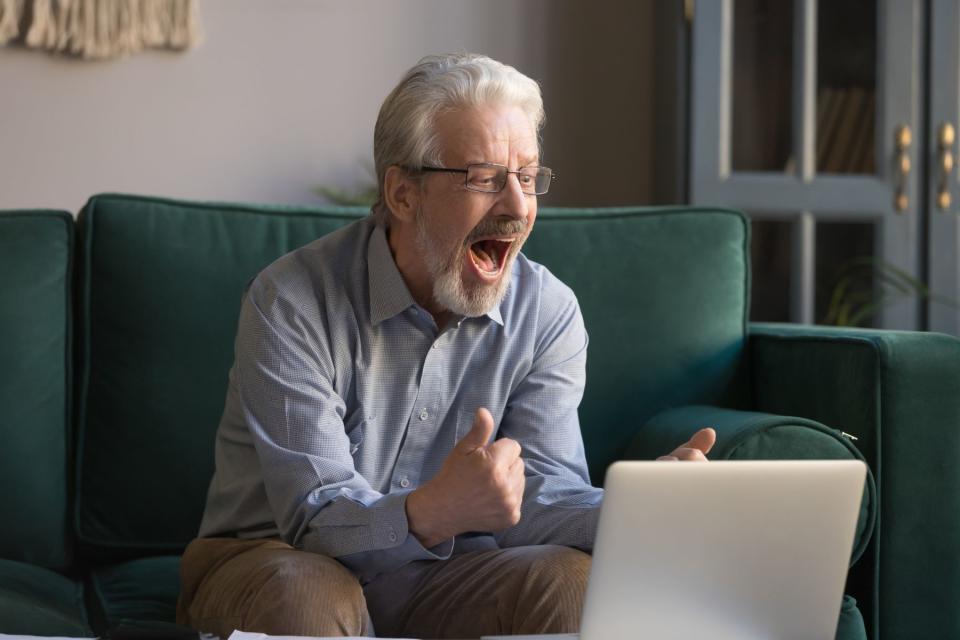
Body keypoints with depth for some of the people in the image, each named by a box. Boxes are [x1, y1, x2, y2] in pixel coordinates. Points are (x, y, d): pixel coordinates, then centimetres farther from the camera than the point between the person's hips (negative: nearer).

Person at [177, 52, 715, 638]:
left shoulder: (548, 314, -5)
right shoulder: (291, 303, -18)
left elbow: (538, 498, -13)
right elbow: (317, 520, -25)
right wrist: (429, 514, -47)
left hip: (441, 577, 3)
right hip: (277, 561, -3)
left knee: (570, 579, -25)